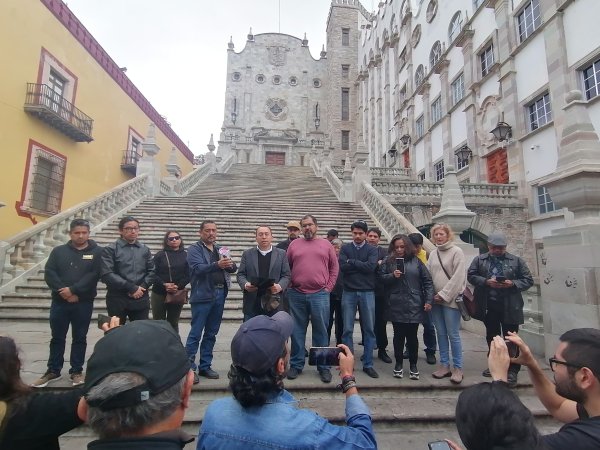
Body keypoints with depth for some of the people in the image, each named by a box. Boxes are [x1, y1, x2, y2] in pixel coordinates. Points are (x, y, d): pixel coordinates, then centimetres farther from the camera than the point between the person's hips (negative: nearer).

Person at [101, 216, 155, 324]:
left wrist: (141, 287, -11)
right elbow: (106, 274, -14)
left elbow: (151, 271, 8)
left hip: (141, 299, 3)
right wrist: (132, 288, -17)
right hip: (117, 300, -3)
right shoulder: (110, 249, -3)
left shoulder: (145, 250, 11)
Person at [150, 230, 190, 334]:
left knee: (173, 323, 10)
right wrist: (164, 285, -19)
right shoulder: (159, 255, 2)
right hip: (159, 294, -1)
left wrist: (178, 286, -16)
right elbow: (153, 274, -4)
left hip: (178, 294, 1)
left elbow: (188, 275, 0)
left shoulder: (186, 255, 4)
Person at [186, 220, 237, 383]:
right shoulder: (194, 249, -1)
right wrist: (217, 265, -34)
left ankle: (205, 366, 24)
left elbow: (233, 268, 9)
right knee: (195, 333, -1)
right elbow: (198, 268, -18)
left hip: (220, 294, 6)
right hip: (203, 295, -5)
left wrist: (230, 264, -15)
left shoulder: (221, 249, 16)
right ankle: (189, 368, 11)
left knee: (211, 334, 13)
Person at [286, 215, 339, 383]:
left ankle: (323, 367, 21)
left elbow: (334, 267, 8)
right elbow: (286, 267, 10)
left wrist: (328, 287, 1)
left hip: (320, 294, -1)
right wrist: (289, 285, 2)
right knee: (297, 331, 10)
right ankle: (296, 365, 24)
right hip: (296, 295, 1)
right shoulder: (294, 244, 8)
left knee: (321, 331, 7)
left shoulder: (326, 244, 7)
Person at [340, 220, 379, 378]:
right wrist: (362, 265, -11)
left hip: (367, 293, 1)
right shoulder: (345, 248, 4)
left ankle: (368, 364, 21)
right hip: (349, 292, 0)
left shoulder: (372, 250, 4)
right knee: (347, 330, 5)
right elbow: (342, 267, -11)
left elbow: (371, 266, -14)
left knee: (369, 329, 7)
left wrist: (352, 261, -9)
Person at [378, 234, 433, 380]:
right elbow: (381, 277, 6)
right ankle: (398, 364, 26)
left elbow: (427, 281, 3)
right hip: (396, 306, 0)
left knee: (412, 336, 7)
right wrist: (392, 276, -13)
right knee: (398, 335, 9)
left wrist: (429, 300, -3)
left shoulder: (416, 261, 4)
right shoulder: (389, 261, 5)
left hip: (414, 306, 0)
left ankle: (413, 365, 25)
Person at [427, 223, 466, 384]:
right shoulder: (433, 254, 11)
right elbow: (428, 275, 11)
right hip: (436, 299, 5)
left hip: (450, 299, -5)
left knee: (453, 334, -2)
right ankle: (445, 365, 20)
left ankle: (458, 368, 11)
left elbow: (458, 277, -11)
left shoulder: (457, 252, -5)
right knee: (441, 333, 10)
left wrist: (444, 294, -13)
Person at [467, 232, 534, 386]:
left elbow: (528, 280, 2)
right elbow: (471, 276, 0)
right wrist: (486, 282, -15)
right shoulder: (479, 260, 4)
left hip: (510, 306, -2)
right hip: (489, 306, 2)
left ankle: (512, 370, 15)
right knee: (492, 337, 16)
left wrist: (512, 284, -16)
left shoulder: (517, 261, 2)